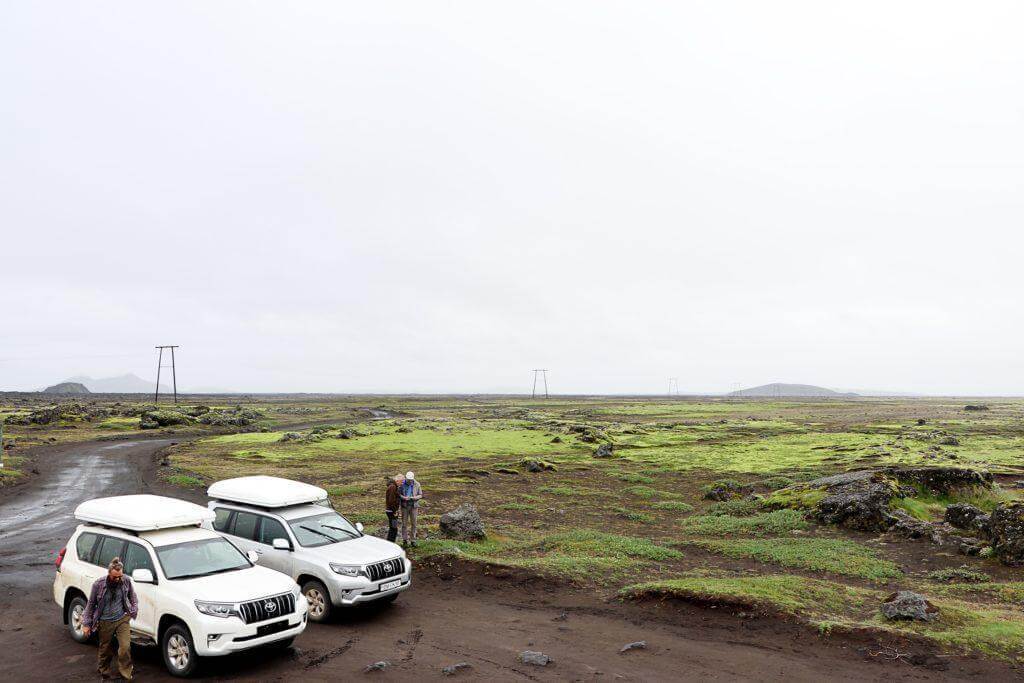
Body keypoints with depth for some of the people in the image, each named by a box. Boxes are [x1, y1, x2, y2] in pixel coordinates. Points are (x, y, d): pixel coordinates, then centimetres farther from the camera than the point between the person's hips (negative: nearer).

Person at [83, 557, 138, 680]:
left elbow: (132, 596, 11)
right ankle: (104, 671, 39)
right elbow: (91, 604, -2)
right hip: (105, 622, -1)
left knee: (125, 647, -9)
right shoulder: (98, 584, -14)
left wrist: (134, 609, 2)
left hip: (122, 619, 1)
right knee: (105, 649, 14)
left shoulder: (126, 581, -9)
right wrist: (86, 623, 1)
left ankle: (126, 674, 7)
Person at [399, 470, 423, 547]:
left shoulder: (417, 484, -2)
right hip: (404, 506, -1)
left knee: (413, 523, 5)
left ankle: (413, 540, 14)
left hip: (413, 506, 1)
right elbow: (398, 493, 2)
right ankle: (405, 540, 10)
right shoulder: (402, 484, -5)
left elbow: (420, 495, 5)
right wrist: (403, 497, -18)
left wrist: (415, 497, -16)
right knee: (404, 523, 2)